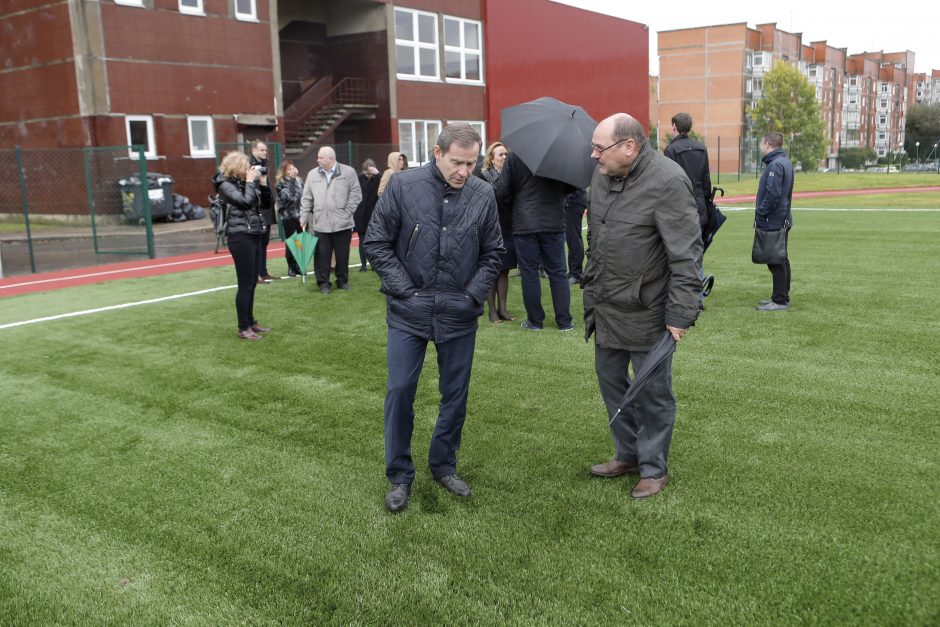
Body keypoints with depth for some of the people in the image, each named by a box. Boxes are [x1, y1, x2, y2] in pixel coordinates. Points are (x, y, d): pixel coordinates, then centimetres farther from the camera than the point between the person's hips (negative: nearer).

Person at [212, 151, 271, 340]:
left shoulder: (241, 182, 14)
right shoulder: (225, 184, -9)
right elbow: (246, 201, -21)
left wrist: (258, 181, 8)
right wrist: (250, 181, -9)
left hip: (253, 235, 8)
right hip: (240, 237, -8)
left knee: (252, 282, 13)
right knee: (245, 284, -6)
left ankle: (251, 322, 23)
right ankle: (243, 328, 0)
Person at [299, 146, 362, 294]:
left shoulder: (348, 172, -1)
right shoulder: (313, 174, 8)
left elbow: (355, 194, 0)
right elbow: (306, 198, 11)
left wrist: (347, 212, -6)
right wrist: (303, 217, 6)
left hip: (342, 223, -2)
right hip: (320, 223, 2)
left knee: (342, 255, 8)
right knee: (322, 255, 2)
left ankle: (343, 281, 22)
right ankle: (323, 282, 12)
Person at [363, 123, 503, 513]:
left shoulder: (483, 195, -1)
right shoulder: (403, 186, -7)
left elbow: (492, 252, 8)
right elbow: (376, 242, -3)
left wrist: (474, 294, -3)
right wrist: (404, 290, -8)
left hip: (459, 315, 2)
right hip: (409, 312, -2)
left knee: (456, 394, 11)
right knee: (400, 391, 1)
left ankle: (444, 466, 31)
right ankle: (399, 476, 17)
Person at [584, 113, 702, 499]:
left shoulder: (667, 182, -20)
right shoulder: (601, 176, 5)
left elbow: (685, 255, -20)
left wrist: (680, 313, -21)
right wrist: (591, 287, 19)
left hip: (646, 312, -8)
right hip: (606, 308, 8)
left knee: (652, 391, 6)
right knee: (610, 380, 18)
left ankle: (654, 468, 23)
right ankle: (628, 454, 36)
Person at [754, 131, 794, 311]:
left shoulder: (775, 165, -18)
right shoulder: (785, 162, 15)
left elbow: (773, 194, -25)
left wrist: (761, 213, -15)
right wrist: (762, 212, 13)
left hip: (773, 223, -10)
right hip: (783, 220, 10)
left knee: (776, 262, -5)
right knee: (781, 260, 16)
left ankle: (779, 301, 0)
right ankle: (782, 297, 24)